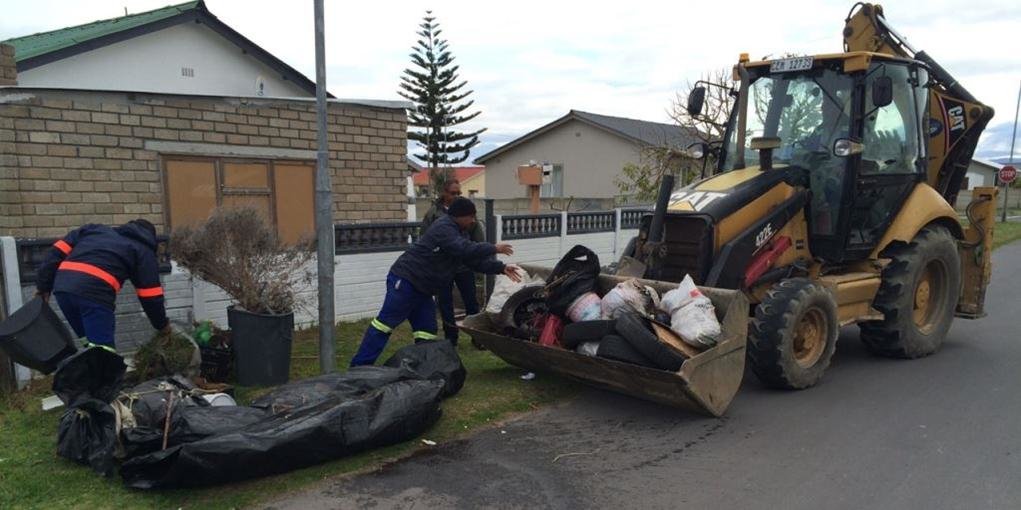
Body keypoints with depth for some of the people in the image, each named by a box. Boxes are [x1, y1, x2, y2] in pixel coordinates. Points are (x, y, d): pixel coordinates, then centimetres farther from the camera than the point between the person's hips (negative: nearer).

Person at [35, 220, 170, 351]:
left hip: (62, 287, 6)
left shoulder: (95, 229, 33)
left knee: (93, 342, 19)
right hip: (94, 293, -6)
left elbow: (57, 252, 22)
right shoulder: (144, 251, 19)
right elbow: (150, 296, 15)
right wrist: (162, 324, 26)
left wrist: (43, 285, 24)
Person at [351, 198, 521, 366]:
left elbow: (475, 259, 16)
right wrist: (494, 248, -18)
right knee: (386, 322, -10)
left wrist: (502, 268, 7)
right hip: (404, 280, -10)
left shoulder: (456, 233, 17)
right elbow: (466, 250, -28)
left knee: (427, 330, 6)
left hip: (422, 289, 10)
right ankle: (359, 365, -7)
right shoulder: (443, 227, -15)